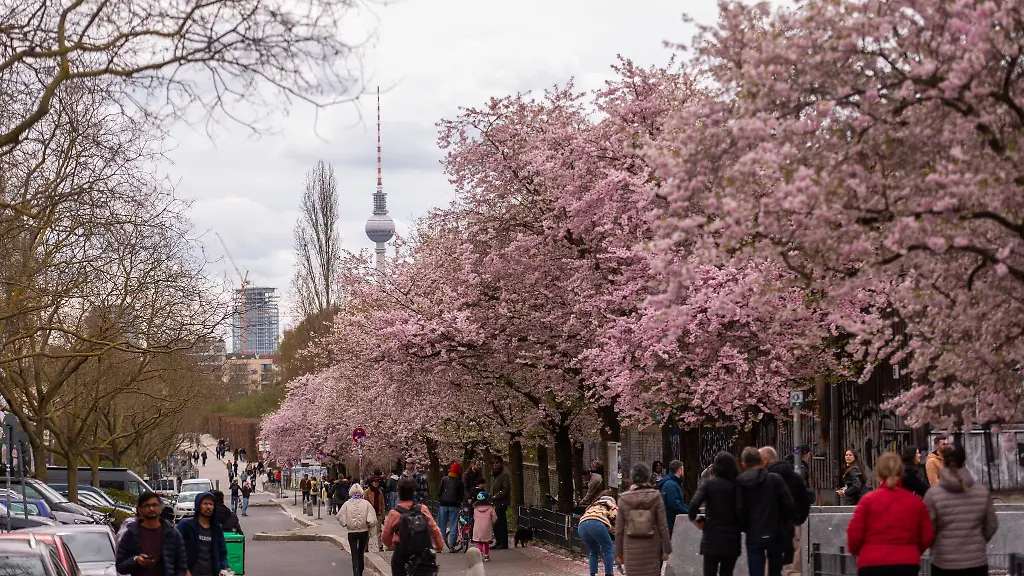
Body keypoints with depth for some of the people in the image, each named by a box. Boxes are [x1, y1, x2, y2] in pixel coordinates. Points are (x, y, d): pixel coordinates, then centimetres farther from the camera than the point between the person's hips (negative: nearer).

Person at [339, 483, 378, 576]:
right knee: (361, 553, 17)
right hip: (364, 531, 1)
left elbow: (339, 516, -6)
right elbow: (372, 519, -13)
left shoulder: (347, 504, -6)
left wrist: (345, 523, 8)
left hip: (352, 532, -1)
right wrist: (370, 526, 4)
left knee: (354, 554, -1)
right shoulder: (366, 503, -7)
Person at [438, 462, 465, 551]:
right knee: (453, 526, 2)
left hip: (443, 504, 1)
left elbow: (439, 492, 0)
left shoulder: (444, 479, 1)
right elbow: (462, 495, 1)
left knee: (442, 525, 8)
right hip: (454, 505, -1)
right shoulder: (460, 482, -1)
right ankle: (451, 546, -2)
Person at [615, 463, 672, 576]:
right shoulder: (655, 497, -6)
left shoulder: (624, 499, -3)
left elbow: (619, 529, 0)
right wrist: (666, 549, 2)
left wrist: (618, 552, 8)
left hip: (631, 549, 1)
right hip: (651, 549, -1)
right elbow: (662, 525, -5)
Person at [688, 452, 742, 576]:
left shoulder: (709, 483, -3)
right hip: (732, 538, 2)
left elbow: (694, 504, -16)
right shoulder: (737, 484, 1)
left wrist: (694, 519, 0)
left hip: (712, 537, -2)